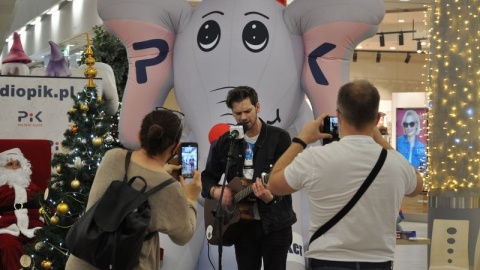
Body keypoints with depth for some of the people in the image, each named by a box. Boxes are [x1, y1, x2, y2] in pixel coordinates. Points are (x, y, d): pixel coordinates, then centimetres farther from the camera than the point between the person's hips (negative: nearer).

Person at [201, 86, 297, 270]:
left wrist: (271, 197, -35)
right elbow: (207, 177, 11)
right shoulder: (224, 142, 6)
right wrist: (215, 191, -11)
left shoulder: (279, 138, -6)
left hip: (276, 222, -3)